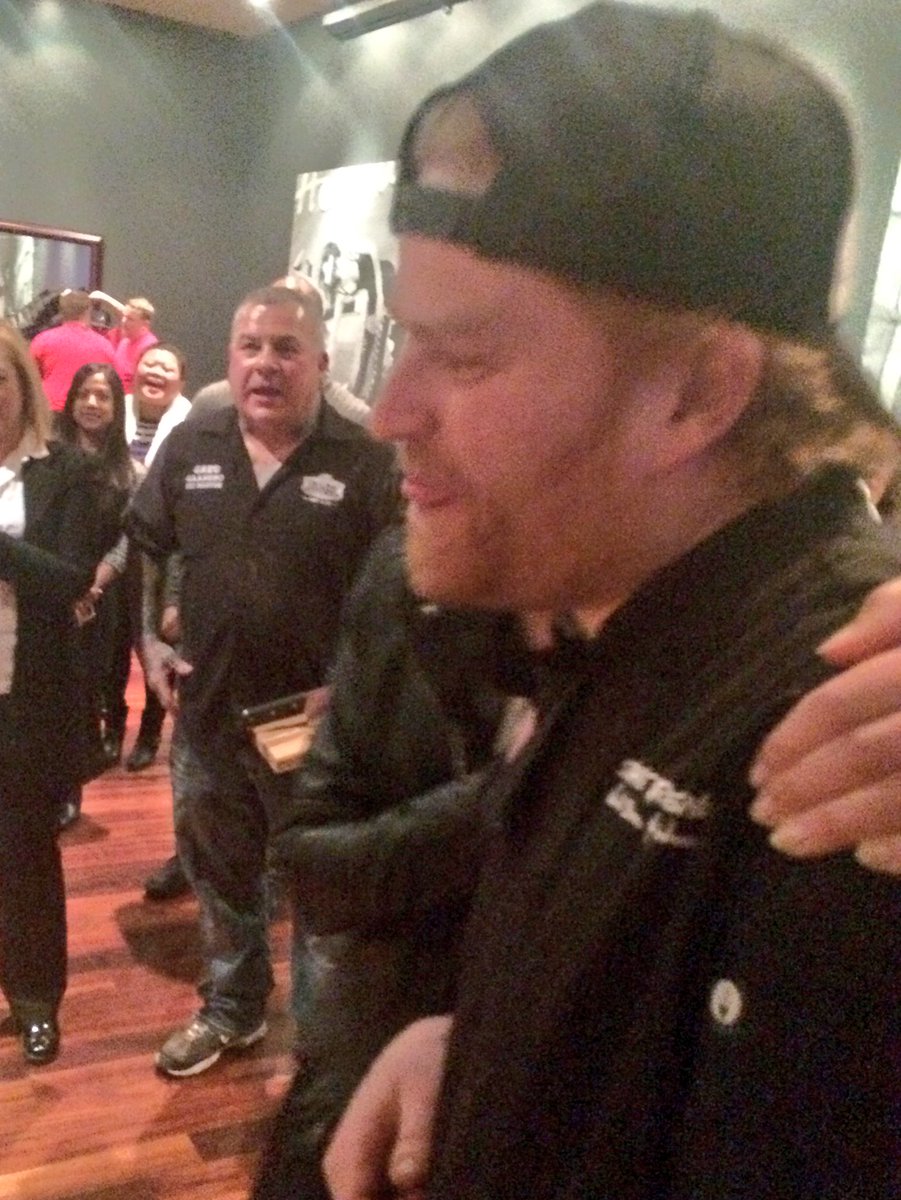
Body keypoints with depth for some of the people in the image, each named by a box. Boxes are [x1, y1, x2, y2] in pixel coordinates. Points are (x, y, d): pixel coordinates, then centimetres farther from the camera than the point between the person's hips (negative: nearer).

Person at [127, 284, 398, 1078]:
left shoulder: (365, 464, -10)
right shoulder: (189, 449, 3)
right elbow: (140, 551, 14)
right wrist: (151, 641, 4)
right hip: (207, 712, 5)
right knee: (218, 873, 21)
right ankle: (231, 1007, 45)